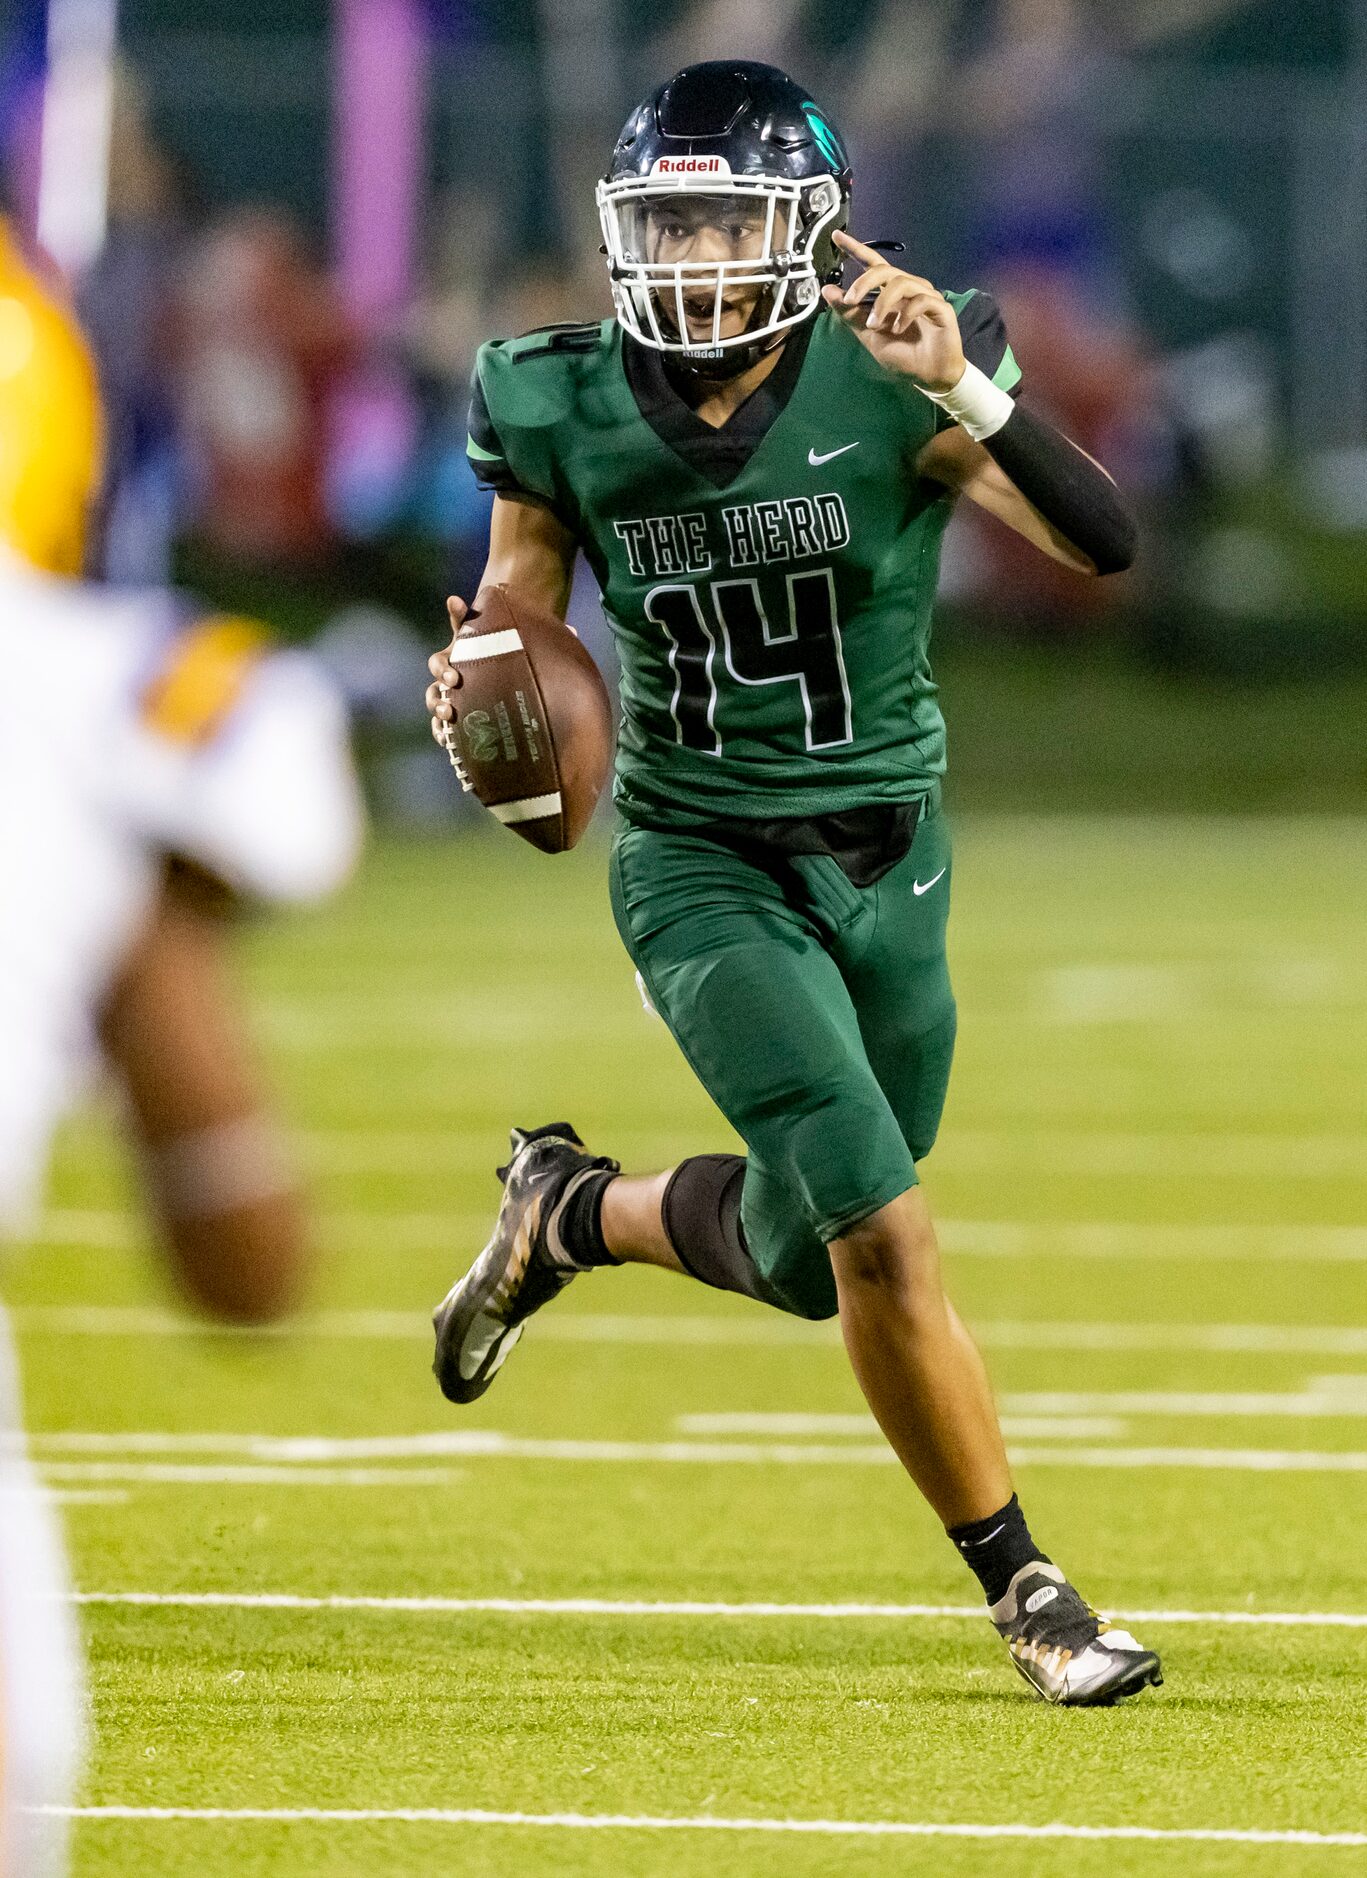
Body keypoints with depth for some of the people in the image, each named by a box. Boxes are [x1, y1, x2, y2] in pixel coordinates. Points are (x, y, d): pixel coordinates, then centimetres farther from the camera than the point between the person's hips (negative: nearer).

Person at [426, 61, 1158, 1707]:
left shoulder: (885, 385, -14)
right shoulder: (571, 410, -10)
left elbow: (1101, 541, -26)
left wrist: (966, 391, -41)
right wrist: (477, 687, -18)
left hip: (887, 865, 2)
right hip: (704, 870, -2)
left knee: (802, 1255, 14)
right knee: (880, 1232, -16)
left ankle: (572, 1214, 45)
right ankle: (1018, 1585, 0)